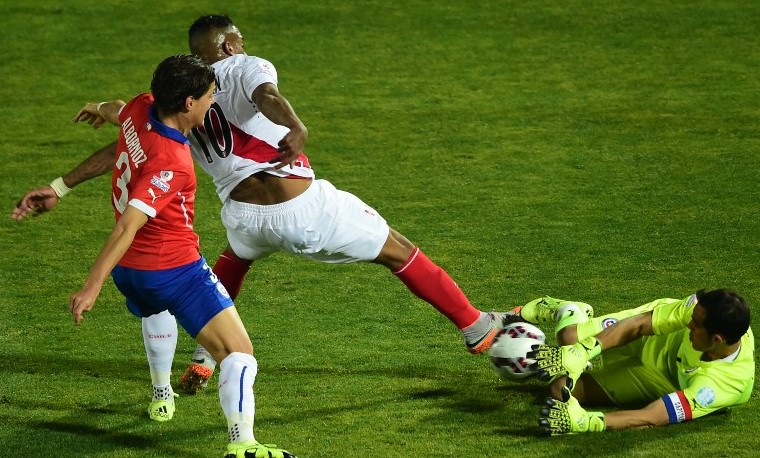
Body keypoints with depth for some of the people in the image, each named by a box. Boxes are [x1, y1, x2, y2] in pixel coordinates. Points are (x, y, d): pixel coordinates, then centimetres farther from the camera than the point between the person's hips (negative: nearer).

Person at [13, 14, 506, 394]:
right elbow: (267, 97, -22)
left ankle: (203, 361, 34)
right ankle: (477, 329, 23)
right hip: (307, 207, -4)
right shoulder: (247, 67, 1)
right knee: (399, 252, 14)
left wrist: (59, 188, 12)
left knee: (235, 257, 41)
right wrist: (296, 128, -45)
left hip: (247, 217, 4)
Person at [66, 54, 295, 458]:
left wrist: (100, 108, 49)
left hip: (129, 271, 9)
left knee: (156, 308, 43)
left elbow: (117, 111, 23)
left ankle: (161, 395, 55)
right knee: (238, 353, -11)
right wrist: (91, 288, -35)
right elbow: (127, 227, -33)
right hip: (175, 269, -9)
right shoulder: (171, 163, -28)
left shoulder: (139, 109, -5)